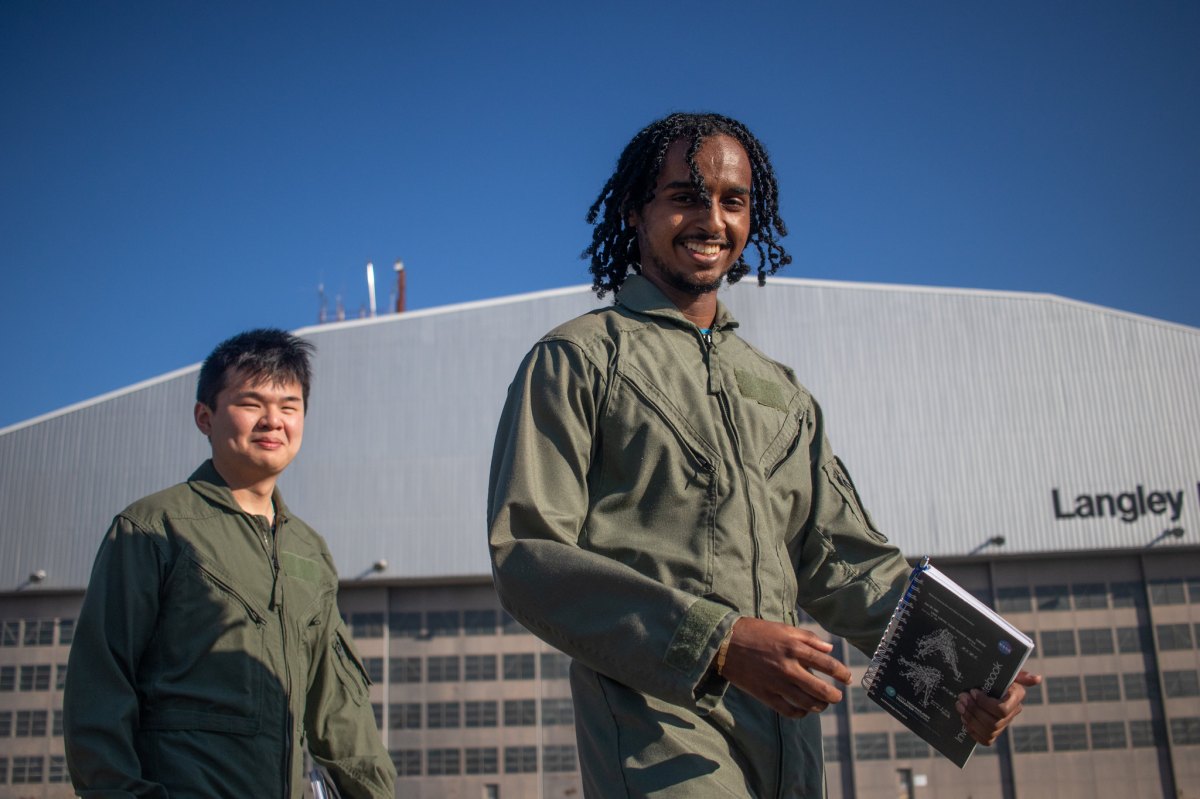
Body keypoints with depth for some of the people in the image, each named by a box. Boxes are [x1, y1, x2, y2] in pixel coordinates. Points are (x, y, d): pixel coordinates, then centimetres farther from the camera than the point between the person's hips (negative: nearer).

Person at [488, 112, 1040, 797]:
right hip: (659, 732, -5)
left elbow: (845, 556, 15)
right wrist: (717, 642, -16)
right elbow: (527, 556, -7)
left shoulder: (783, 393, 22)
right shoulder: (575, 360, 4)